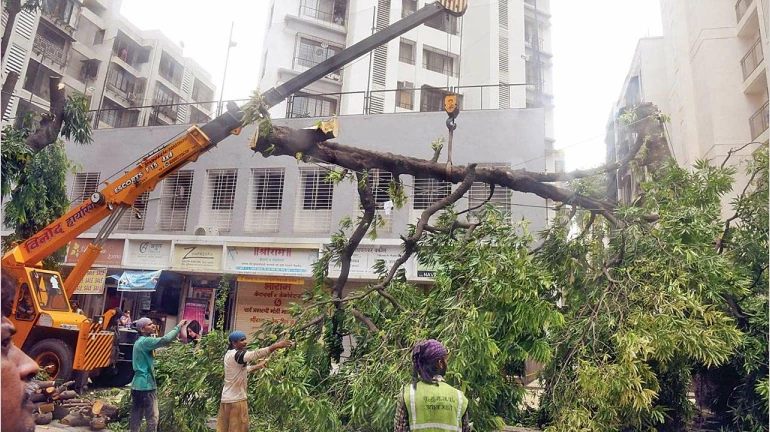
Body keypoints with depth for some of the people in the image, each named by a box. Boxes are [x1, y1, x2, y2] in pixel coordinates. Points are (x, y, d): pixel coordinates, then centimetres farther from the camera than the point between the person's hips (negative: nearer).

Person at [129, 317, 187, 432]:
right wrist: (179, 326, -23)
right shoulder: (145, 341, -16)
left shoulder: (141, 341, 16)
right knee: (152, 417, -4)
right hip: (146, 385, -10)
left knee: (136, 416, 12)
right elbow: (165, 340, -29)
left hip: (137, 384, 10)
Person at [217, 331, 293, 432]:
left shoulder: (230, 354, 10)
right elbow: (256, 354, -37)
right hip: (236, 399, -10)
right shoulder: (236, 355, -21)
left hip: (227, 398, 10)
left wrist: (259, 366, 15)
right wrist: (277, 345, -44)